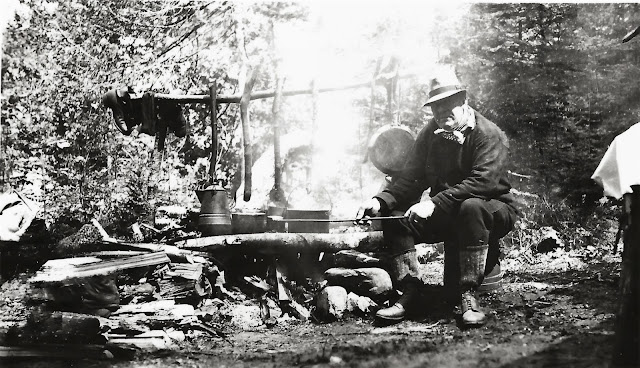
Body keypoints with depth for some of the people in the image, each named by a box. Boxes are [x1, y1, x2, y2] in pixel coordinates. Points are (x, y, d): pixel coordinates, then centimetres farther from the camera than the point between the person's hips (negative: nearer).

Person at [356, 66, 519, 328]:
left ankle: (468, 296, -34)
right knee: (395, 215, -15)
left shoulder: (489, 135, -14)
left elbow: (482, 182, -28)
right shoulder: (429, 135, 5)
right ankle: (407, 292, -18)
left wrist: (435, 203, -36)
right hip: (445, 215, 6)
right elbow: (410, 179, 1)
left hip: (492, 210, -5)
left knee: (471, 207, -40)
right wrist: (381, 201, -20)